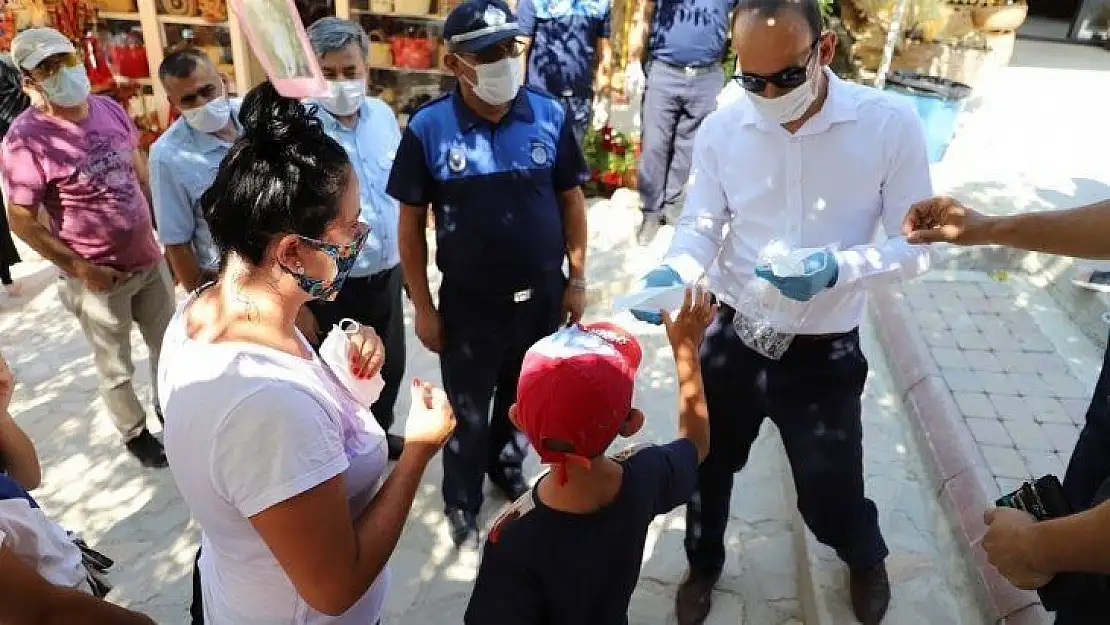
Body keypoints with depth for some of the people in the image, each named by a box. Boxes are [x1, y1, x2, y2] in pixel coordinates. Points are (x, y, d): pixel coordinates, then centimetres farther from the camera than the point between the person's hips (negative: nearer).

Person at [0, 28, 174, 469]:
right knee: (116, 368, 14)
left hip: (149, 259, 5)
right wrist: (81, 269, -16)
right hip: (100, 278, -5)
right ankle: (135, 433, 38)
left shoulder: (110, 109, -2)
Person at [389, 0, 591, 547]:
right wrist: (422, 306, -6)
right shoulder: (428, 128, -13)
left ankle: (507, 466, 52)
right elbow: (411, 221, -7)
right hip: (468, 303, -2)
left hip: (542, 296, 2)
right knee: (467, 413, 15)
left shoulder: (550, 115, -8)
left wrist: (577, 280, 0)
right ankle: (462, 503, 40)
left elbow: (572, 200, 1)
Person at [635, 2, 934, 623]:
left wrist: (837, 267, -29)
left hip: (824, 355, -1)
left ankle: (867, 559, 55)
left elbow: (916, 245, -11)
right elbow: (701, 228, -4)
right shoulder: (722, 128, -9)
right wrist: (673, 272, -25)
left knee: (830, 496, 15)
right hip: (733, 340, 2)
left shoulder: (891, 123, -14)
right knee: (707, 469, 20)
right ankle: (704, 563, 53)